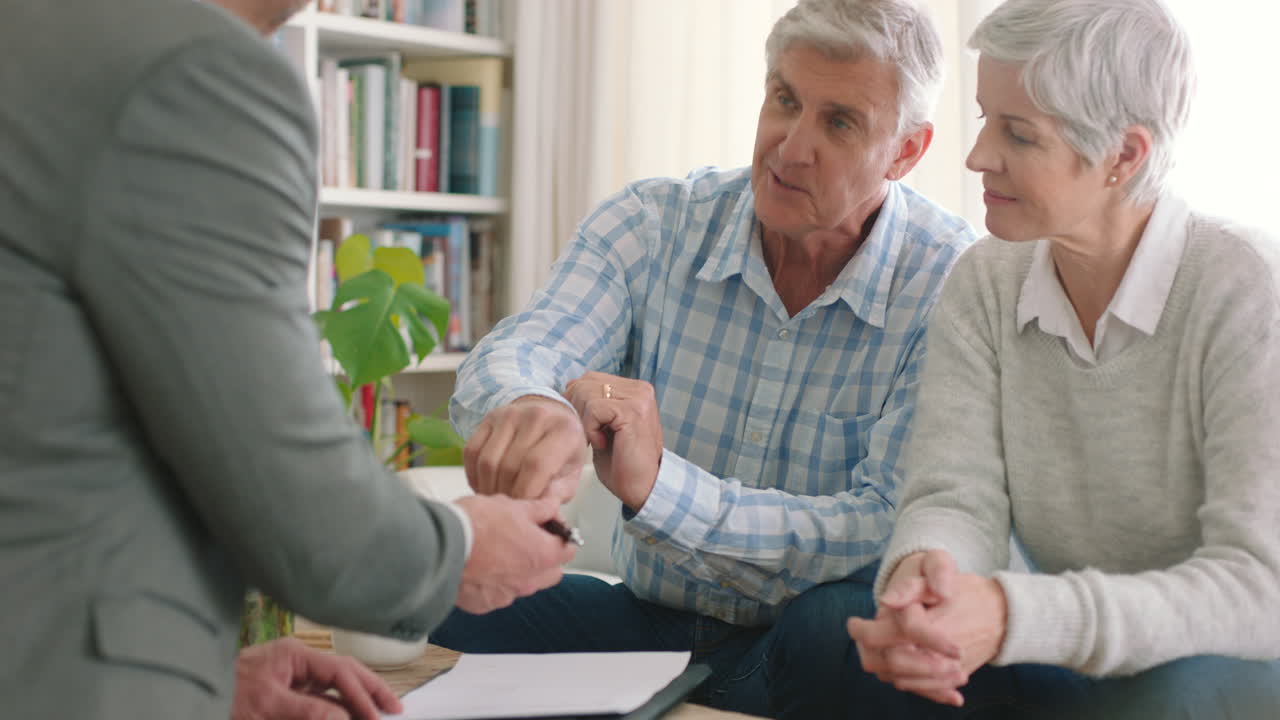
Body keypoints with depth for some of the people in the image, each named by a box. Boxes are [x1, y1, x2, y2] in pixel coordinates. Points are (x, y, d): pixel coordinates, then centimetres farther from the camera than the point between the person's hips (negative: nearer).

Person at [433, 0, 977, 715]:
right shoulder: (651, 222, -3)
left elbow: (893, 529, -20)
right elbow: (514, 354, -17)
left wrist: (659, 484, -33)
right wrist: (530, 409, -45)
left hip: (811, 627, 0)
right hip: (652, 620, 1)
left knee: (846, 625, -35)